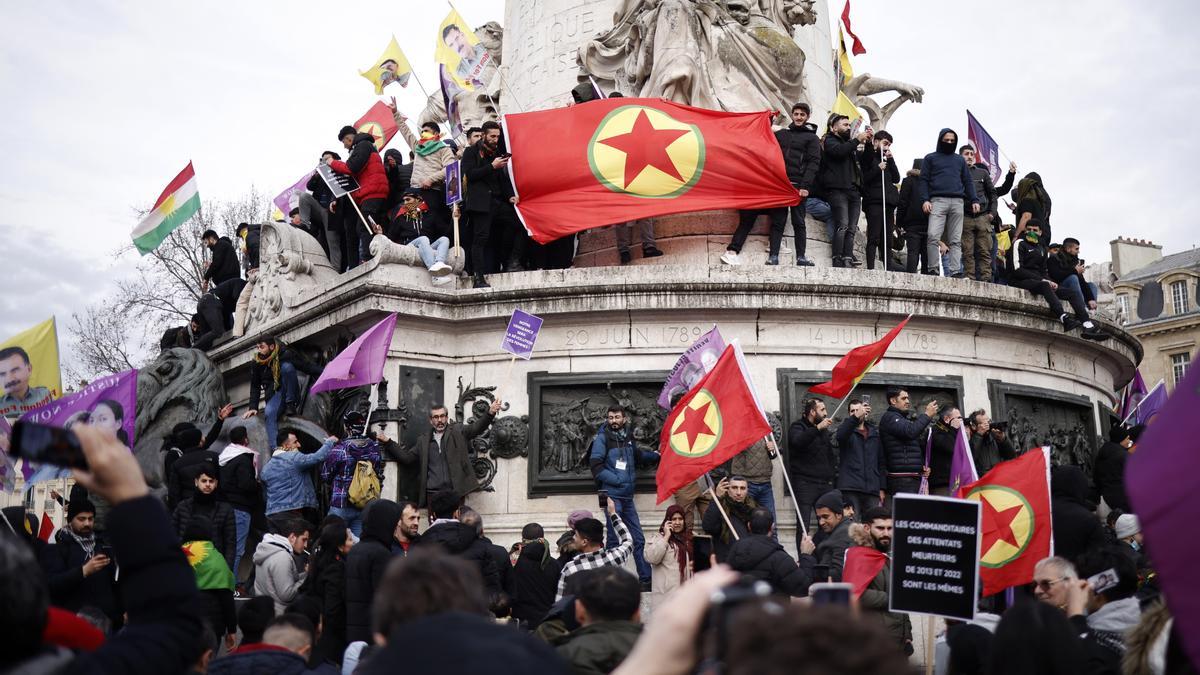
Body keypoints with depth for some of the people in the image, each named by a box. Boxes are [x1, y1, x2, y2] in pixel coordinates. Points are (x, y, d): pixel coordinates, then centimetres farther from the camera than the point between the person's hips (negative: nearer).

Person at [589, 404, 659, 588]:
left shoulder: (628, 437, 12)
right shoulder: (602, 438, -5)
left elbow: (639, 456, 31)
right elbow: (596, 466, -12)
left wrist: (658, 455, 22)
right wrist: (617, 480, -13)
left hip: (627, 497, 6)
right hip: (612, 495, -6)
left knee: (638, 539, 7)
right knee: (614, 540, -1)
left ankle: (646, 580, 13)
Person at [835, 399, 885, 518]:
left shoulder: (874, 432, 18)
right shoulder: (846, 428, 8)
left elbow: (881, 462, 18)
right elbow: (840, 435, -20)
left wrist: (882, 488, 11)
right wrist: (855, 417, -33)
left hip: (872, 490, 3)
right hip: (850, 487, -3)